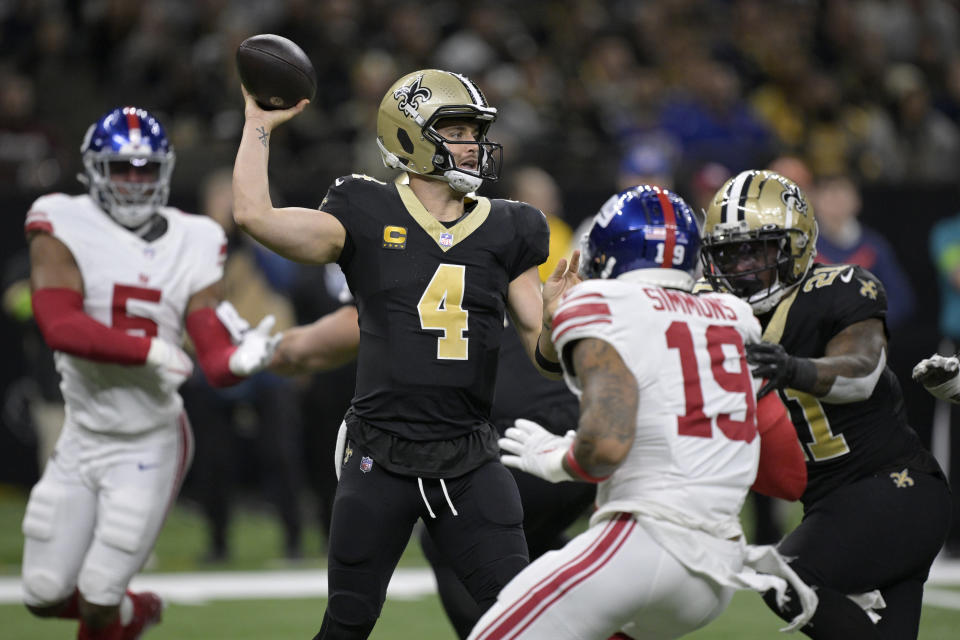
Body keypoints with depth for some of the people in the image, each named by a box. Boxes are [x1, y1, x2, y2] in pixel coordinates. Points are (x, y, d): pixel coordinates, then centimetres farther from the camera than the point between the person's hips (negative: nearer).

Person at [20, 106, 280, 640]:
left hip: (149, 448, -1)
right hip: (82, 438, 1)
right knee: (45, 596, 7)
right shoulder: (64, 227, -9)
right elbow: (59, 325, -23)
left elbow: (215, 361, -9)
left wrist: (240, 360, -32)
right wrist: (148, 349, -29)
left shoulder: (193, 245, -3)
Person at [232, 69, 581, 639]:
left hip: (469, 462, 2)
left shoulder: (506, 233, 7)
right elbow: (254, 214, -12)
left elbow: (547, 358, 7)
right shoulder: (366, 219, 0)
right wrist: (259, 125, -3)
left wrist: (555, 320, -16)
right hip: (382, 462, -2)